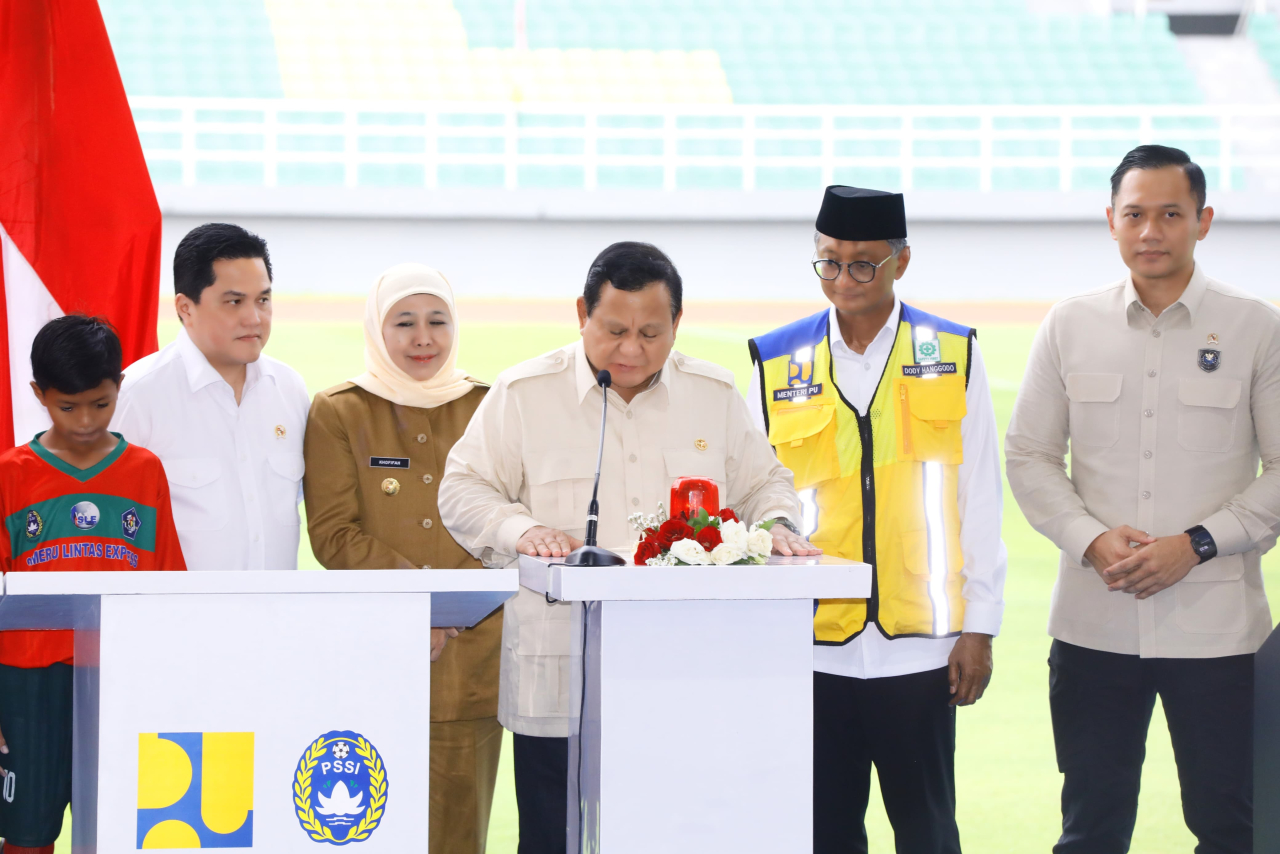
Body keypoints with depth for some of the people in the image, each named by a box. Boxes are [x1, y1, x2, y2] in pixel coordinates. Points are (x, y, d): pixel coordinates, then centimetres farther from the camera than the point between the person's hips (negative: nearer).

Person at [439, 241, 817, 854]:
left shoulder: (715, 395, 11)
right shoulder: (523, 394, 3)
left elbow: (762, 483, 21)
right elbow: (463, 491, 7)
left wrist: (776, 524, -2)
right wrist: (519, 531, -13)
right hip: (560, 682, -2)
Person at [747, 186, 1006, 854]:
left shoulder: (952, 356, 4)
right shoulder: (778, 362, 6)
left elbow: (980, 500, 6)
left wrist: (979, 626, 1)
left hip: (919, 646, -1)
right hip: (813, 647, 1)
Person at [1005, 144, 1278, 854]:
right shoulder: (1069, 326, 7)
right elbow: (1028, 455, 9)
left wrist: (1196, 544, -12)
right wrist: (1092, 541, -7)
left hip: (1217, 627, -2)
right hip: (1095, 626, 2)